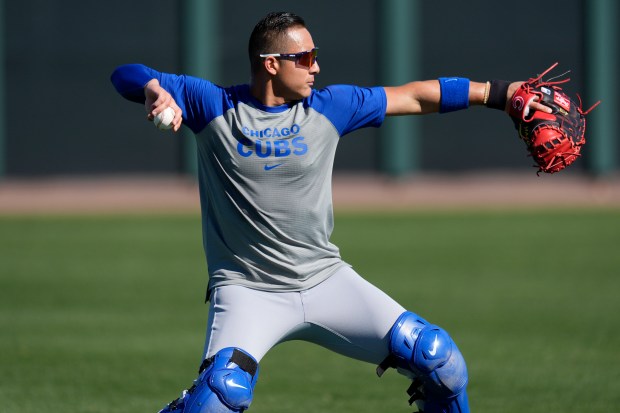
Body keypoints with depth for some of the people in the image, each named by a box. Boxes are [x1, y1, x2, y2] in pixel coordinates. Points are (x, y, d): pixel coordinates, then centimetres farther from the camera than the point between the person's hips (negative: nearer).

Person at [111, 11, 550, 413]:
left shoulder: (329, 107, 2)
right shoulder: (213, 106, -5)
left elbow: (415, 97, 6)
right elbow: (127, 77, -6)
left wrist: (497, 93, 1)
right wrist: (154, 92, -29)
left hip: (327, 280, 4)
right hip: (247, 290, -4)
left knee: (441, 362, -3)